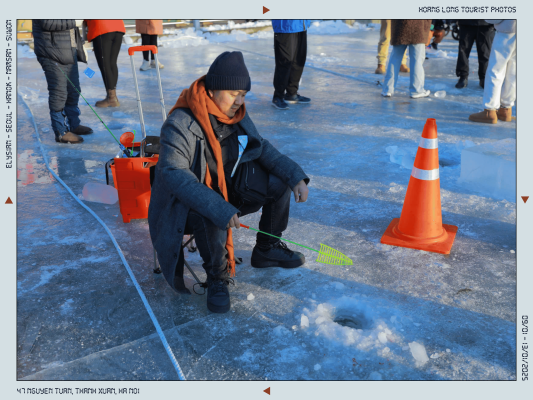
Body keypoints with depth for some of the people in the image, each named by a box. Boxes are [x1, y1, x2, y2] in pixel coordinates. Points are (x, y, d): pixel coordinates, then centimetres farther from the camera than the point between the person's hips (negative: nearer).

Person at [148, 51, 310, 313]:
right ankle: (217, 277, -9)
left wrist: (295, 176, -9)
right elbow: (173, 174, -34)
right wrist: (219, 209, -43)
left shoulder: (237, 115, -1)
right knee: (212, 220, -40)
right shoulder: (180, 124, -25)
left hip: (228, 189, 7)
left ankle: (267, 250, 15)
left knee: (279, 182, -5)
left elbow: (261, 147, 7)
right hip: (189, 203, -7)